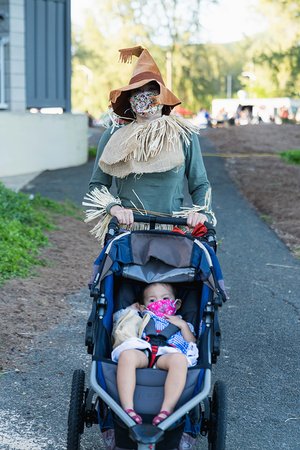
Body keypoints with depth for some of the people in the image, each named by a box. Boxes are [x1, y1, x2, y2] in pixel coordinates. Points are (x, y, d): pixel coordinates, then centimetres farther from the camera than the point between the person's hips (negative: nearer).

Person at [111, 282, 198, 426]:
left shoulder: (180, 323, 40)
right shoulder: (140, 317, 42)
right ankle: (127, 408, -47)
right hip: (140, 352, 0)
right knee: (126, 355, -38)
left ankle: (166, 409, -48)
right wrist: (132, 310, 34)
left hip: (166, 355, 0)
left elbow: (192, 344, 23)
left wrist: (183, 325, 14)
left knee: (180, 360, -38)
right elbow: (117, 332, 32)